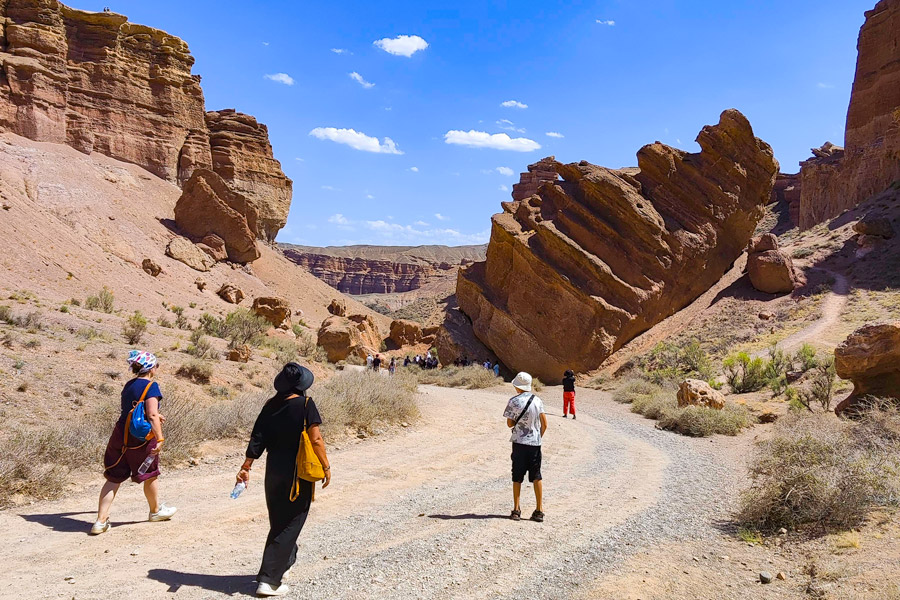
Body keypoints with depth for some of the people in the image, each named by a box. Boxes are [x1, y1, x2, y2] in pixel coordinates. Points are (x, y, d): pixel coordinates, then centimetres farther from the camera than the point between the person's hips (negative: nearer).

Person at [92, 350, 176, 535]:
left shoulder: (128, 385, 12)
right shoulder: (151, 386, -12)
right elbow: (152, 415, -23)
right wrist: (160, 438, -22)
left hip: (120, 435, 6)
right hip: (141, 438, -6)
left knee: (113, 478, 9)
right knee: (150, 475, 15)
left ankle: (101, 521, 5)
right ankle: (156, 510, 34)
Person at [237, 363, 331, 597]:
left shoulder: (271, 405, 3)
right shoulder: (305, 404, -13)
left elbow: (257, 439, 2)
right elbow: (316, 440, -15)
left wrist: (246, 467, 7)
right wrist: (326, 467, -5)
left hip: (274, 471, 6)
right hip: (298, 473, -6)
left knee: (278, 520, 22)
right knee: (289, 524, 2)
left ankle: (286, 560, 43)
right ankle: (269, 580, 0)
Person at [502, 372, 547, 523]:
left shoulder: (514, 401, -11)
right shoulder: (537, 400, -1)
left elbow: (509, 424, -4)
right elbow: (544, 424, 1)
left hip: (520, 442, -3)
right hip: (535, 442, 3)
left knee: (517, 477, 8)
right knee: (536, 477, 9)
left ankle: (516, 510, 12)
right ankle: (539, 511, 10)